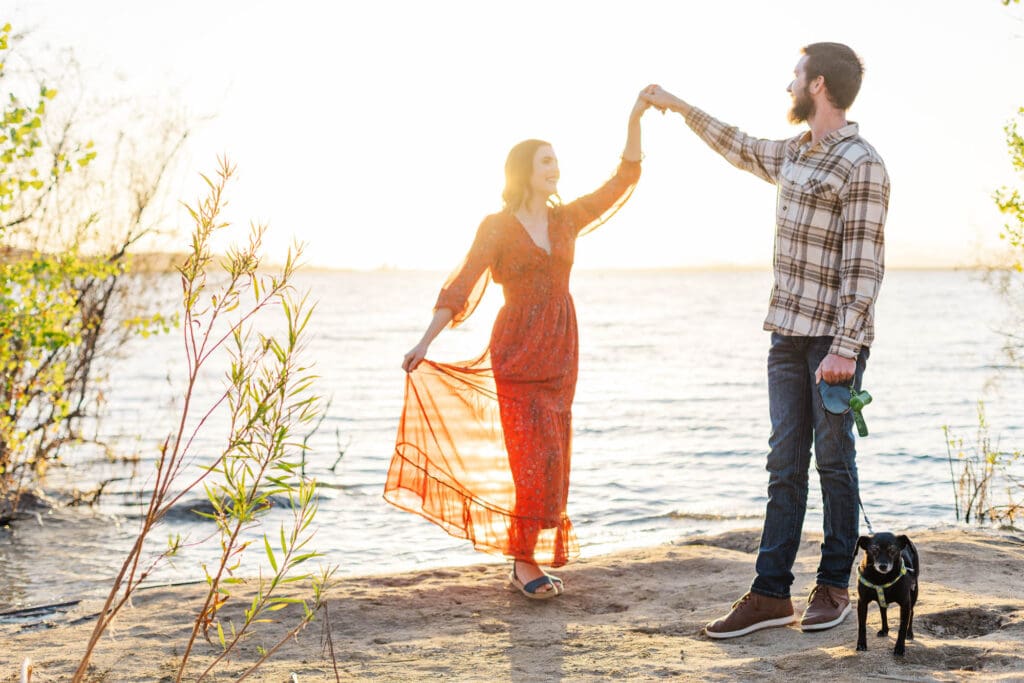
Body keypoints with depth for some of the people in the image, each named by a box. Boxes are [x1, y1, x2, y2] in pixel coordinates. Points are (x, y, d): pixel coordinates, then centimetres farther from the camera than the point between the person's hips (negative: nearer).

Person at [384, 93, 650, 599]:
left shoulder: (567, 219, 11)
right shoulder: (497, 227, -3)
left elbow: (623, 180, 9)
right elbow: (461, 286, -8)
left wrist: (635, 121, -1)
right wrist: (425, 342, -16)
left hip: (560, 353, 5)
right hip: (517, 353, -5)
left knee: (552, 457, 6)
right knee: (534, 454, -11)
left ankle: (537, 556, 14)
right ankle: (524, 562, -4)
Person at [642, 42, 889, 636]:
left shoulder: (861, 164, -12)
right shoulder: (793, 153, 13)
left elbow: (863, 264, -16)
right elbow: (741, 148, 34)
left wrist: (844, 347, -20)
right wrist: (679, 106, 39)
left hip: (835, 340, -7)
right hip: (788, 335, 7)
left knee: (834, 461, 3)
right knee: (785, 464, 5)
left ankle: (835, 586, 16)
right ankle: (772, 593, 8)